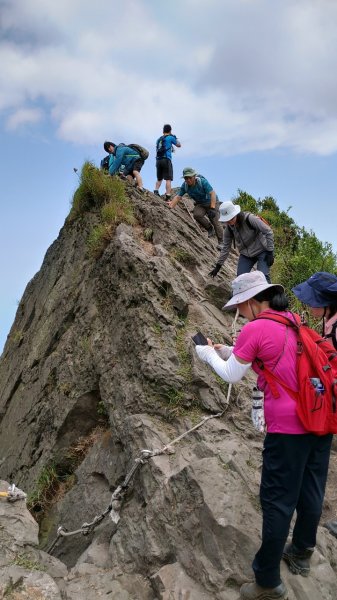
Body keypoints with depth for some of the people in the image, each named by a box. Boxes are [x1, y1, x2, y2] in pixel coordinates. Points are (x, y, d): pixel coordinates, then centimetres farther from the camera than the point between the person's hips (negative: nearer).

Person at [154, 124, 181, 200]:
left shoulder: (159, 139, 17)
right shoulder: (170, 137, 1)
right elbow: (179, 145, 14)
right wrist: (175, 138, 28)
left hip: (158, 160, 6)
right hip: (166, 160, -6)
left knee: (159, 179, 17)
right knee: (168, 179, -8)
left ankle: (156, 191, -3)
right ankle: (168, 196, -17)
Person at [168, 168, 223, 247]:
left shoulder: (202, 181, -27)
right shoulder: (185, 186, -13)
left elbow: (212, 193, -31)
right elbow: (178, 197, -11)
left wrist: (212, 208, -41)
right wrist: (170, 206, -29)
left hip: (212, 202, -4)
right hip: (200, 204, 4)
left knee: (215, 222, -14)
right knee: (197, 215, -27)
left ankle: (221, 242, -4)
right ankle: (210, 229, -3)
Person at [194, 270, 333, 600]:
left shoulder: (253, 330, -12)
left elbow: (232, 375, -2)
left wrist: (209, 354, 16)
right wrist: (229, 351, 22)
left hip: (288, 425, -7)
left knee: (278, 501, 4)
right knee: (311, 491, 20)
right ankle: (301, 553, 40)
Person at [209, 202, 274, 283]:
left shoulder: (249, 219, -24)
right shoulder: (228, 228, -9)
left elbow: (268, 232, -19)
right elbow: (226, 247, 3)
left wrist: (270, 252, -20)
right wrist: (218, 266, 3)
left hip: (261, 251, -5)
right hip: (246, 254, 5)